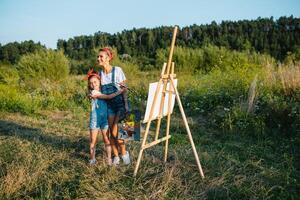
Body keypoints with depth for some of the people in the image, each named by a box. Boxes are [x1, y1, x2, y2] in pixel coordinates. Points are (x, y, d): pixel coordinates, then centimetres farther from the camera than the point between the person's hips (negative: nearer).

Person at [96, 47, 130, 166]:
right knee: (111, 133, 4)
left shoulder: (117, 70, -9)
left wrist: (126, 104, -15)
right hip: (109, 105, 4)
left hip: (120, 104, -4)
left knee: (115, 132, -11)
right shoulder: (100, 73, 4)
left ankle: (124, 153, 13)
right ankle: (116, 156, 21)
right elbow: (101, 90, 12)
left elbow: (123, 88, -9)